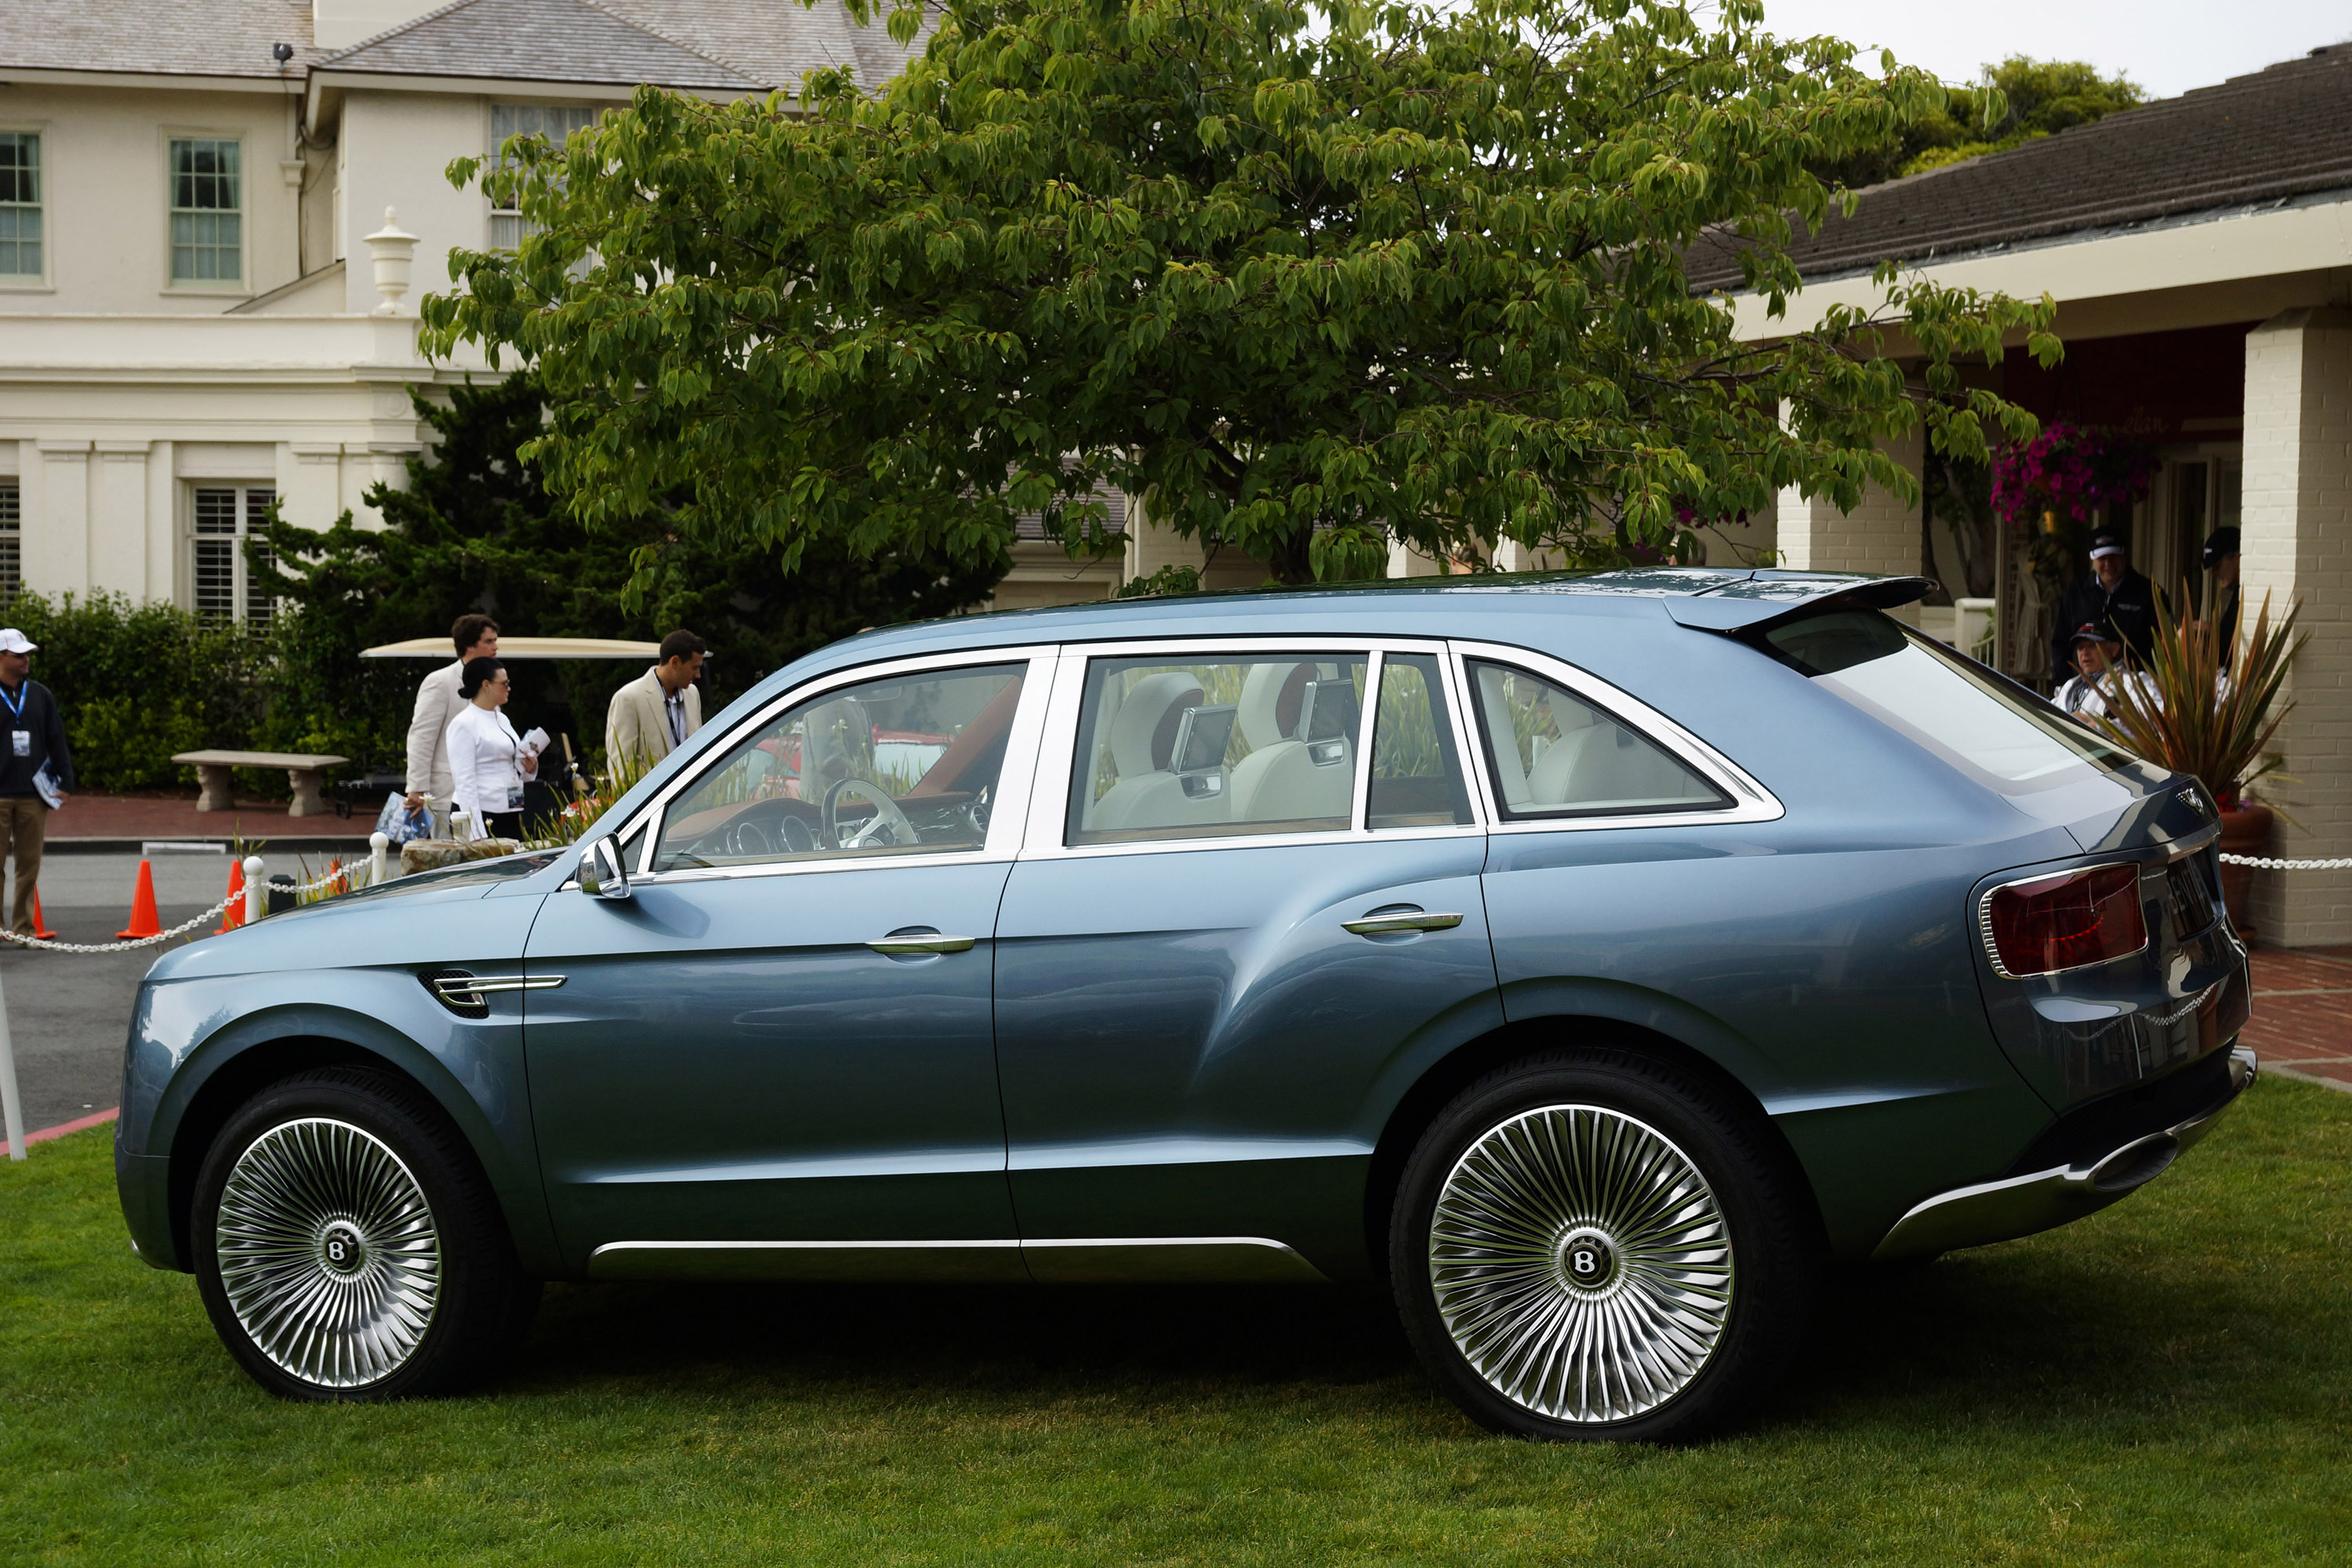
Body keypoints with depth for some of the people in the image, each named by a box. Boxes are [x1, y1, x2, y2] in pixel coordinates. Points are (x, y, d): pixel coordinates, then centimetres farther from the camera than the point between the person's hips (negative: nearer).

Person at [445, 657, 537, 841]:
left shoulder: (502, 720, 16)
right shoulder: (464, 724, -8)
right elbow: (465, 782, -14)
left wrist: (528, 767, 2)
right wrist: (477, 832, -20)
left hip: (510, 815, 7)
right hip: (482, 815, -7)